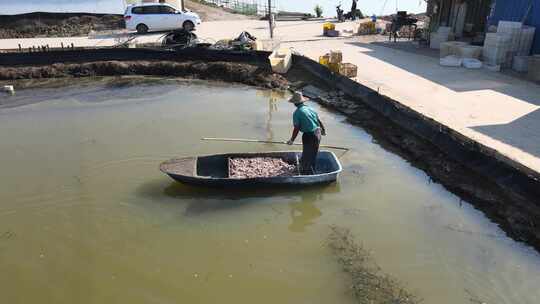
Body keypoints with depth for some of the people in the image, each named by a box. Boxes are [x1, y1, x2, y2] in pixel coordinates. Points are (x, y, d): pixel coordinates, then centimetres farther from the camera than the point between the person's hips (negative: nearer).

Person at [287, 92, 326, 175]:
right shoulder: (310, 109, 6)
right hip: (317, 134, 7)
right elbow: (319, 121, 12)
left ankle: (308, 174, 17)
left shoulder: (297, 113, -13)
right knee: (313, 155, 24)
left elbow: (296, 129, -15)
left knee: (307, 157, 7)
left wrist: (292, 140, -3)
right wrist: (323, 130, 29)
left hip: (308, 136, -7)